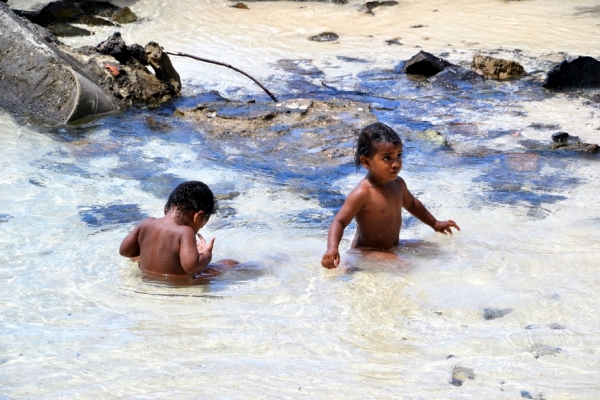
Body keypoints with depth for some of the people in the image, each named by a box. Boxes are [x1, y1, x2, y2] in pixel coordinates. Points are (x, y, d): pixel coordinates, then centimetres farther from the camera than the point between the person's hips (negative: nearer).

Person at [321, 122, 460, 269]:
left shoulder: (398, 184, 3)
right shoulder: (362, 193, -23)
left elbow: (411, 203, 25)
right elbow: (339, 222, -23)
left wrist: (434, 223, 35)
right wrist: (332, 248, -41)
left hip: (393, 250, 9)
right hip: (367, 255, -9)